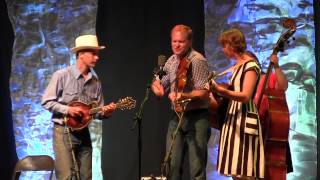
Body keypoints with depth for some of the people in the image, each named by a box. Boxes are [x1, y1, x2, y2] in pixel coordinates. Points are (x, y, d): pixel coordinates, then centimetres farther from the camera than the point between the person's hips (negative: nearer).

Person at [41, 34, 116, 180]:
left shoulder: (95, 81, 8)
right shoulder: (62, 75, -7)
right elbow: (46, 101, -8)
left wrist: (105, 112, -10)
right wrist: (68, 109, -18)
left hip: (83, 132, 6)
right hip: (64, 131, -6)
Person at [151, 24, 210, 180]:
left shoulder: (198, 61, -12)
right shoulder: (172, 61, 10)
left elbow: (204, 92, -17)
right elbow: (163, 84, 19)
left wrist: (184, 95, -32)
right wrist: (157, 85, -4)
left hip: (196, 117, -7)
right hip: (177, 116, 7)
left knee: (196, 166, -3)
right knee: (172, 164, 7)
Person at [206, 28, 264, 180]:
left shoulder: (251, 65, -9)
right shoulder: (236, 67, 17)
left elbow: (245, 96, -22)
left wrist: (219, 90, -34)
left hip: (244, 121, -9)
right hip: (233, 119, 9)